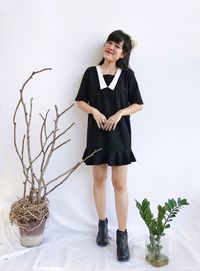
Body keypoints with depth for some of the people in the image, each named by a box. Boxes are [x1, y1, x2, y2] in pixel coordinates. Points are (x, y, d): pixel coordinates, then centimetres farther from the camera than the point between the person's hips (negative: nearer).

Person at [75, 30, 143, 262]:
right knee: (99, 179, 12)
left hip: (119, 134, -1)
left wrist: (119, 114, -13)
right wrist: (94, 111, -12)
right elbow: (80, 101, 7)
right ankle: (102, 223, 31)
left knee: (120, 184, 0)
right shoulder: (91, 72, 4)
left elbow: (138, 104, 3)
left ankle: (122, 234, 12)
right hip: (97, 133, 2)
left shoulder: (127, 74, 1)